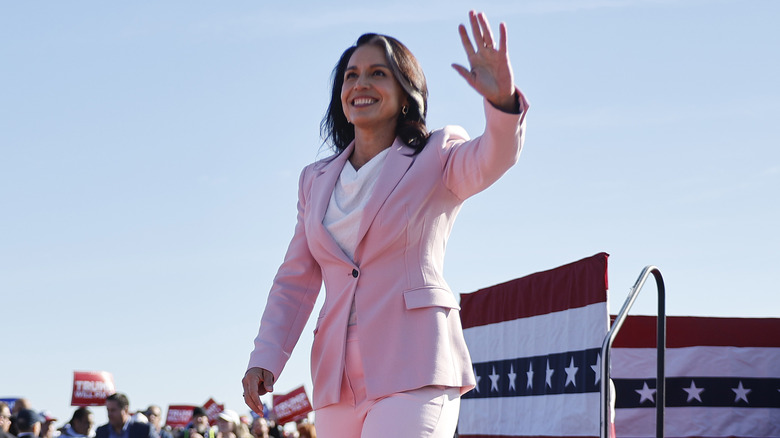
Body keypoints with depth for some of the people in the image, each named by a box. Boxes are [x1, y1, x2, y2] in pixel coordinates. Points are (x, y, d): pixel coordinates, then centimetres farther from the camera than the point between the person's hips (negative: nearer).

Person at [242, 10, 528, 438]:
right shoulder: (316, 181, 19)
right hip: (338, 377, 6)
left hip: (413, 367, -5)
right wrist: (264, 358, 2)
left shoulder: (435, 158, 6)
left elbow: (488, 160, -17)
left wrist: (502, 100, -40)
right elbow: (295, 281, 17)